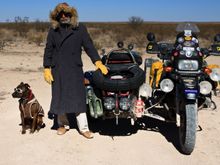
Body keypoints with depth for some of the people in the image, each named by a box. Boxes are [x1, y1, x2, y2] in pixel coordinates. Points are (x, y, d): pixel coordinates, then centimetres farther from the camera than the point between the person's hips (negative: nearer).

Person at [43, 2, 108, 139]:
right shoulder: (53, 31, 5)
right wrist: (47, 69, 0)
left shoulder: (80, 28, 1)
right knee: (59, 97, 8)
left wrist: (98, 61, -17)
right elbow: (48, 50, 6)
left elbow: (89, 46, -5)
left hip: (75, 70, -1)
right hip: (58, 70, 2)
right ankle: (61, 124, 26)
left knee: (79, 98, -1)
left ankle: (83, 128, 6)